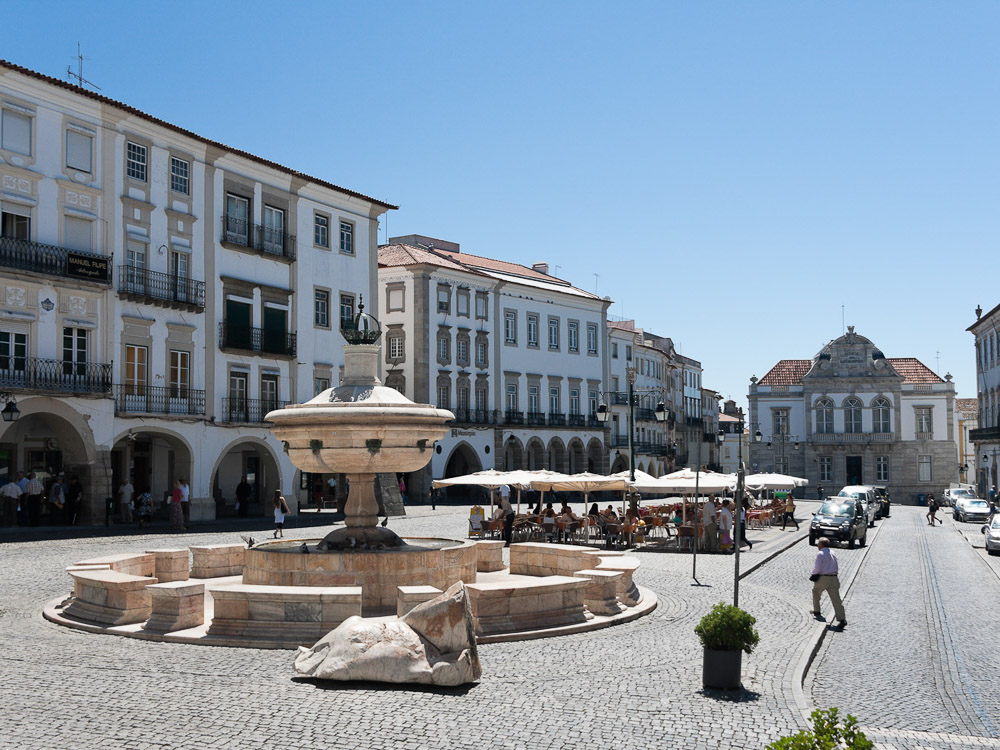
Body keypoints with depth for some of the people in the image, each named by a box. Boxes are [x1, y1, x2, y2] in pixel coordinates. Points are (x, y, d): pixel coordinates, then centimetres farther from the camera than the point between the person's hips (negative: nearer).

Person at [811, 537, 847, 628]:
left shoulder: (820, 554, -7)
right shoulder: (832, 553, 14)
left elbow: (817, 569, -12)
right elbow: (837, 568, 17)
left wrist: (813, 575, 6)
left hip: (822, 579, -5)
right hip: (834, 579, 5)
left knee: (816, 593, 24)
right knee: (836, 599, -3)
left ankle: (816, 612, 33)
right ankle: (842, 619, -14)